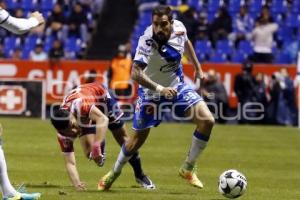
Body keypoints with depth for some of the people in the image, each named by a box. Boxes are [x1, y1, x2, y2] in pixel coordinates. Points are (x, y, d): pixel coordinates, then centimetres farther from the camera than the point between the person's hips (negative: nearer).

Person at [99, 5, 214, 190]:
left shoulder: (179, 28, -16)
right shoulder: (147, 41, -32)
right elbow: (136, 74, -42)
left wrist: (198, 68, 14)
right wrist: (160, 89, -51)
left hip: (177, 86, 4)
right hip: (151, 91, -4)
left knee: (207, 121, -14)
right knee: (138, 138, 6)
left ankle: (188, 168, 3)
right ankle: (114, 173, 34)